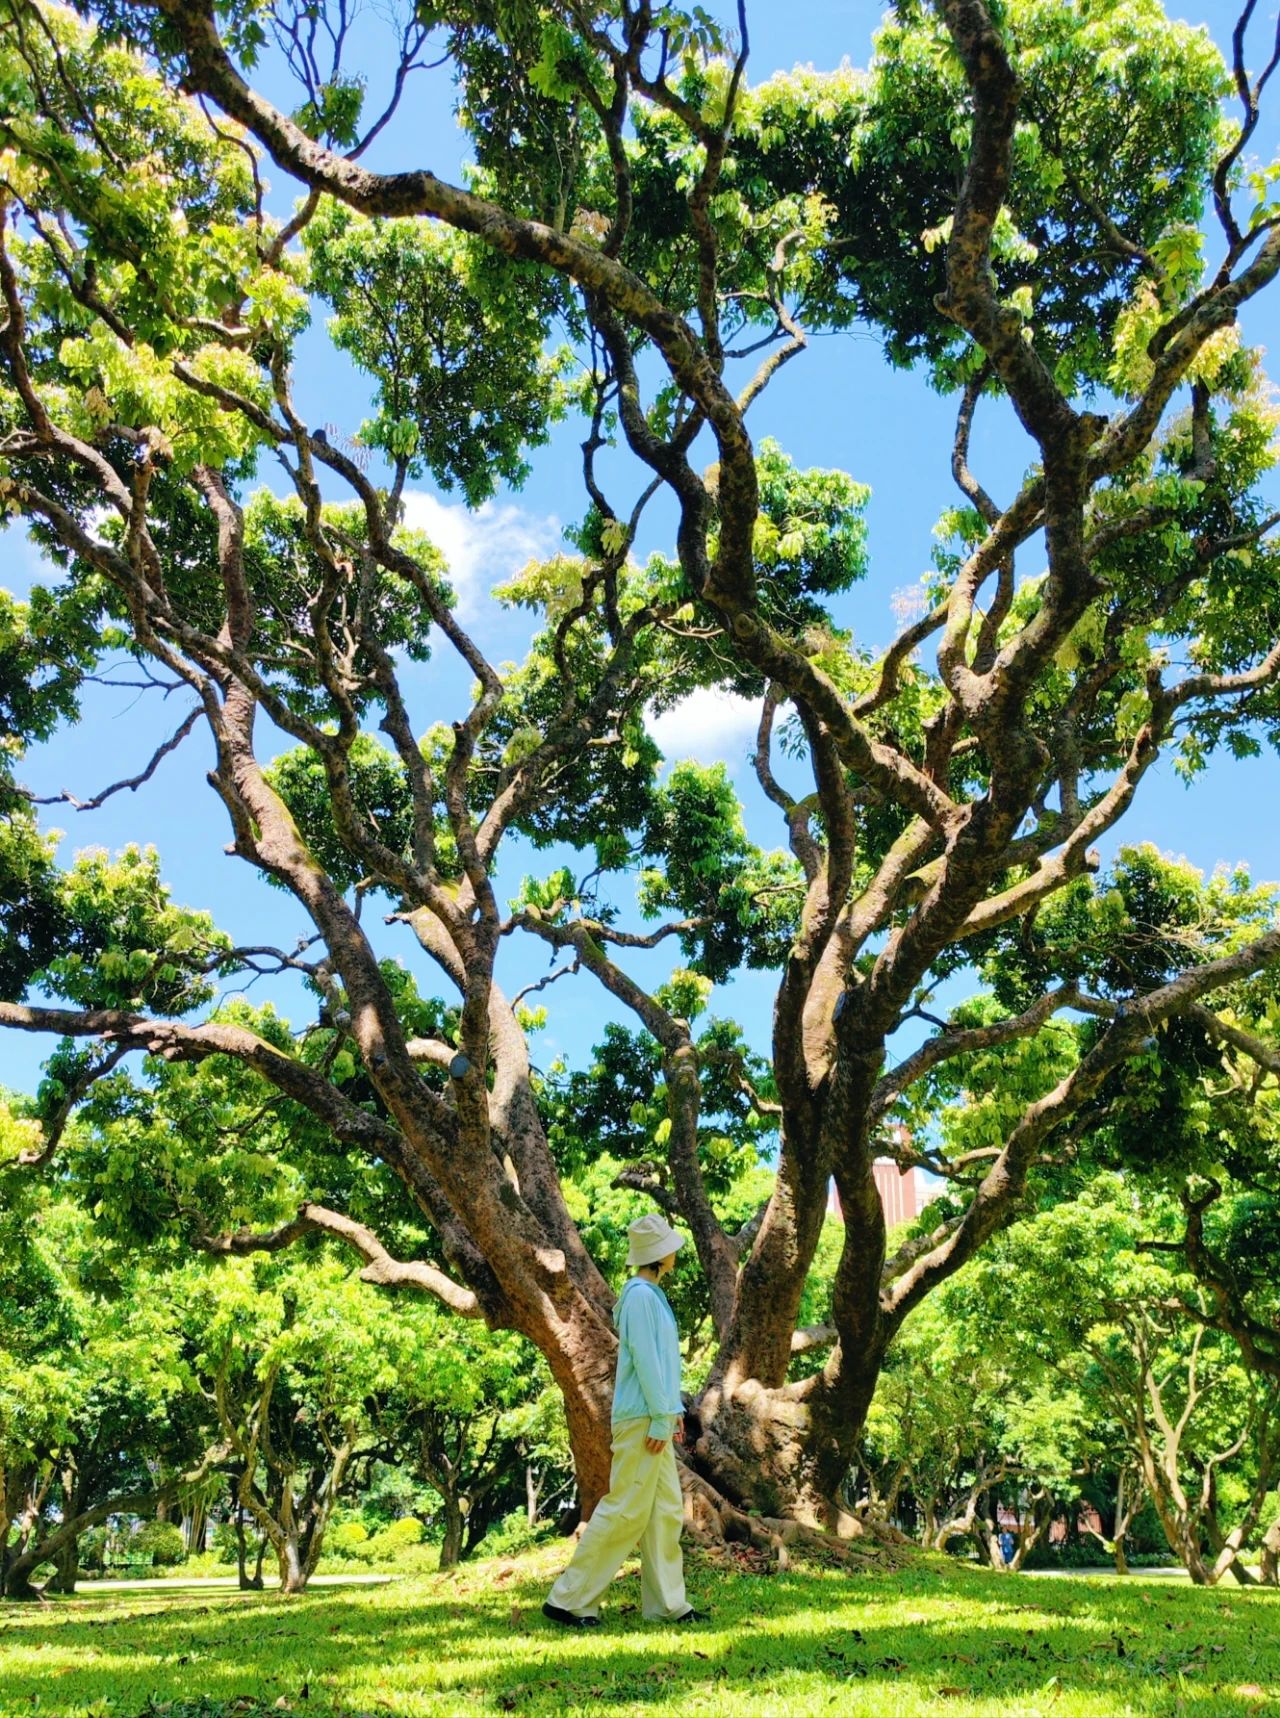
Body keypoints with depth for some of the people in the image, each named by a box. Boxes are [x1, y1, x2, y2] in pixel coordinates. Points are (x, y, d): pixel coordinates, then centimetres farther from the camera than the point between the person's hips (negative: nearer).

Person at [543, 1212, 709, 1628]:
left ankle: (667, 1604, 18)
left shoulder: (652, 1294, 15)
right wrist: (661, 1418, -18)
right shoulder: (640, 1295, -16)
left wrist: (673, 1410, 17)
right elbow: (644, 1360, -19)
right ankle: (569, 1600, 4)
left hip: (655, 1418, 10)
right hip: (641, 1419, -10)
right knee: (625, 1509, -5)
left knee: (667, 1511, 12)